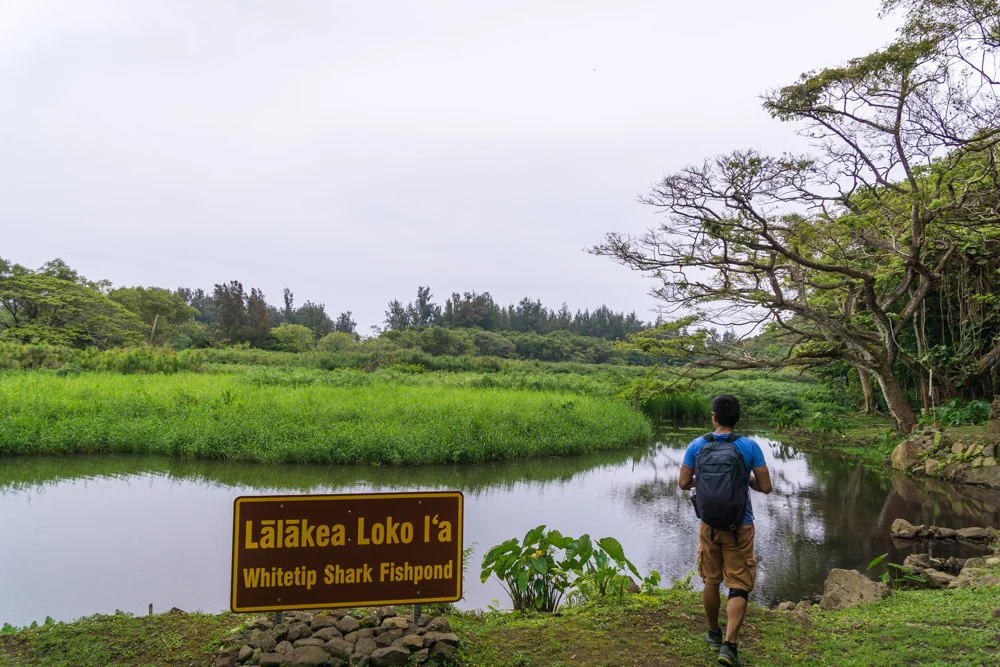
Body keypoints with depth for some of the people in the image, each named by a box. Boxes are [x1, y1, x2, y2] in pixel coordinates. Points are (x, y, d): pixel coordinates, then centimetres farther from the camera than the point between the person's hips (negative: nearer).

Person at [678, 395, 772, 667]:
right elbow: (765, 487, -7)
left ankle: (714, 634, 34)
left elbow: (683, 483, 0)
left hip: (708, 525, 2)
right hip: (739, 528, -2)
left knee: (711, 581, 18)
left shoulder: (697, 446, -5)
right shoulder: (749, 446, -10)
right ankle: (729, 645, -5)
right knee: (739, 587, 5)